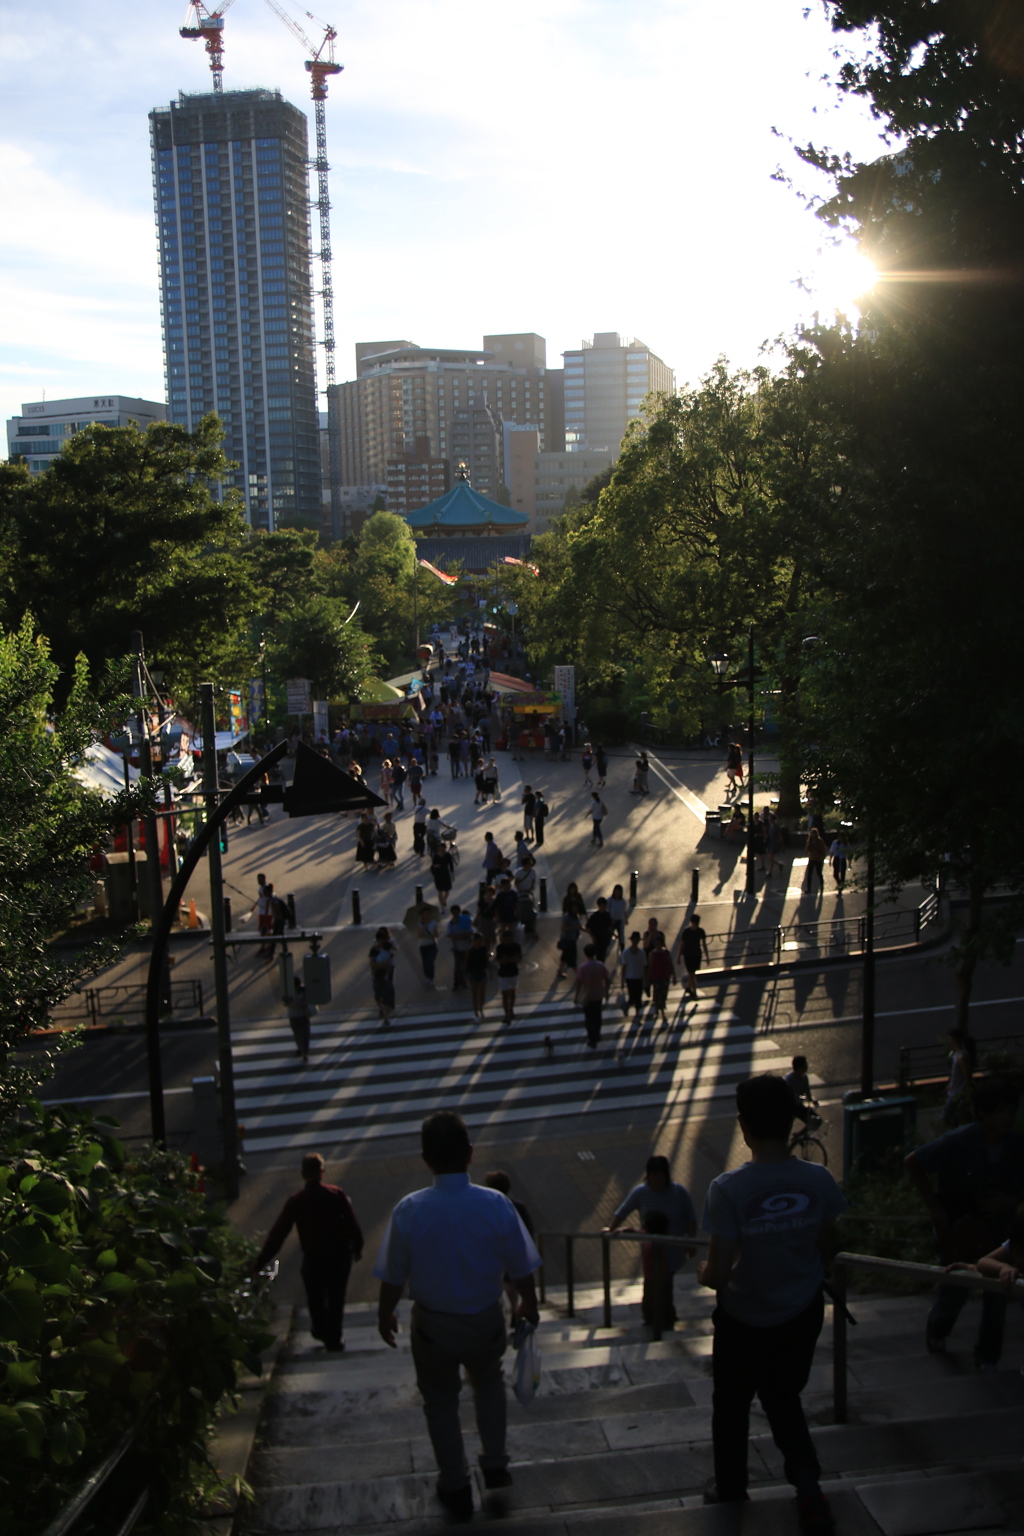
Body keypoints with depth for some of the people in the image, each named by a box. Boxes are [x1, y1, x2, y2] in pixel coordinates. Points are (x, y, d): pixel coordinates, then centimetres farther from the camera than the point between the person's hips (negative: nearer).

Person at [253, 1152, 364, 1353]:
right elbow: (352, 1224, -5)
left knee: (315, 1299, 23)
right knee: (336, 1298, 15)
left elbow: (277, 1233, -8)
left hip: (313, 1258, 0)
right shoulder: (337, 1194, -10)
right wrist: (357, 1247, 11)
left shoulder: (295, 1201, -10)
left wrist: (260, 1262, -3)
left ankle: (321, 1332, 42)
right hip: (340, 1255, 0)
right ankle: (335, 1340, 20)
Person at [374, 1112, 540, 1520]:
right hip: (485, 1320, 1)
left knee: (440, 1402, 23)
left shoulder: (409, 1210, -22)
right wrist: (529, 1304, 12)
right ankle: (495, 1464, 40)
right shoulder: (496, 1205, -21)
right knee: (488, 1383, 32)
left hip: (432, 1324, -1)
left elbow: (393, 1276, -11)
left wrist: (385, 1314, 9)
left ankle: (455, 1488, 34)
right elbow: (520, 1268, -8)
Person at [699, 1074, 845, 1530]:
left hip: (744, 1321, -3)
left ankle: (729, 1487, 42)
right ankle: (807, 1483, 16)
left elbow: (718, 1274, -24)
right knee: (783, 1398, 28)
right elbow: (823, 1247, -2)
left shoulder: (729, 1189, -29)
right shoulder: (819, 1180, -17)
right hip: (802, 1313, 3)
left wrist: (702, 1271, -2)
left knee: (731, 1404, 24)